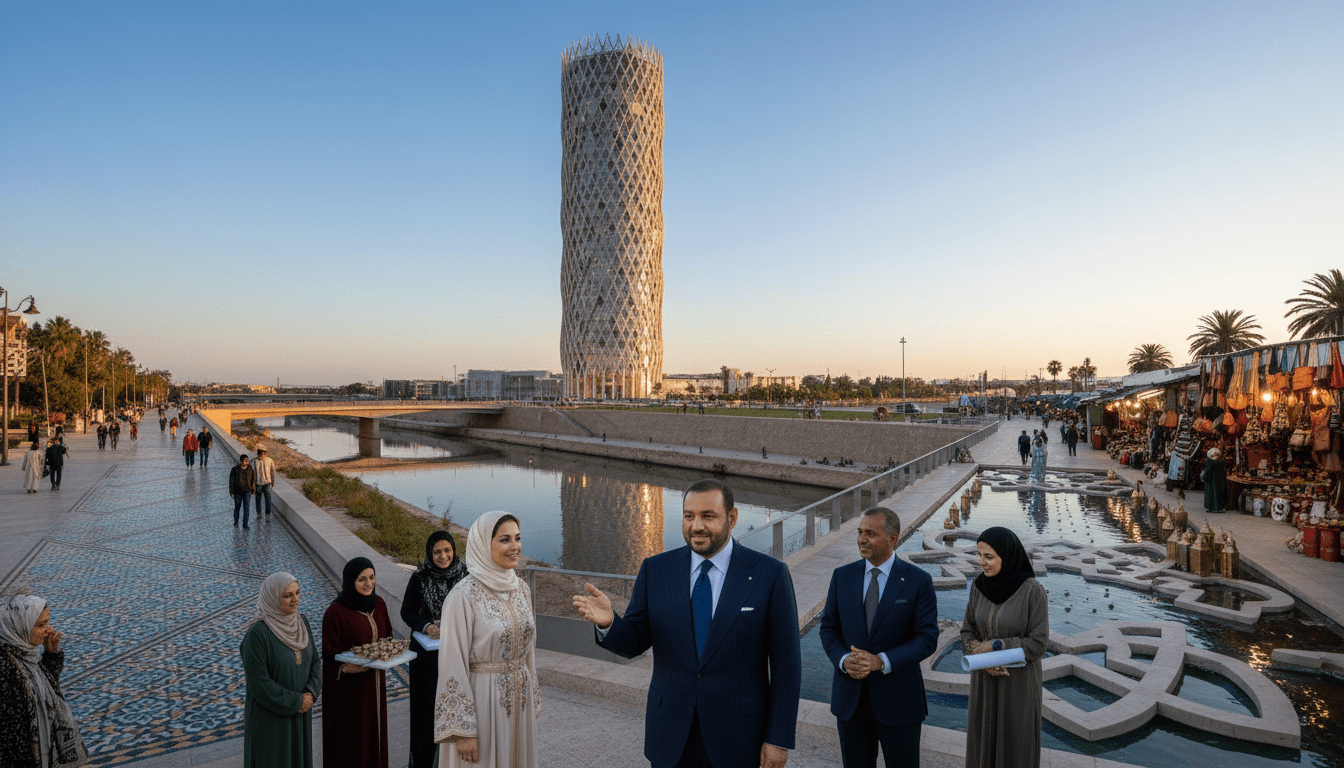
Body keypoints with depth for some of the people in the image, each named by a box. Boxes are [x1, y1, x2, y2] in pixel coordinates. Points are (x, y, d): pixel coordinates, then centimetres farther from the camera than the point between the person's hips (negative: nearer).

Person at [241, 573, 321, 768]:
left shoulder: (301, 622, -5)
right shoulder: (257, 634, -25)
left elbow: (314, 660, 2)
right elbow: (259, 683, -23)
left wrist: (310, 693, -13)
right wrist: (296, 702, -17)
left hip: (299, 710, 6)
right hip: (269, 715, -6)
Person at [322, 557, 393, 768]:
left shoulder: (378, 604, 0)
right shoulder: (336, 612, -18)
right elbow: (331, 656, -15)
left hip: (374, 683, 6)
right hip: (348, 686, -6)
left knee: (374, 731, 17)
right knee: (350, 737, 7)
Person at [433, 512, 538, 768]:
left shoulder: (520, 587, 3)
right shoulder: (464, 595, -18)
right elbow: (453, 665, -17)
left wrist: (533, 698, 15)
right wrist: (462, 730, -15)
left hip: (519, 701, 6)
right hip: (482, 704, -6)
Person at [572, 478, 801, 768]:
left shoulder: (770, 574, -10)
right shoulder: (655, 570, -2)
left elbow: (786, 663, -7)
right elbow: (632, 643, -2)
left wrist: (779, 739, -8)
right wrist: (608, 622, -24)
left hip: (739, 737, -2)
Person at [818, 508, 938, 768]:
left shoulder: (918, 581, -8)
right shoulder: (842, 576, 0)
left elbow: (927, 638, -11)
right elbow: (828, 628, 3)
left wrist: (881, 661, -23)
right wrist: (844, 660, -16)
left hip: (897, 698, -2)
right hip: (850, 697, 3)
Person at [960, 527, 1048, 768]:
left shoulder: (1033, 590, -20)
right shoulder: (980, 586, -7)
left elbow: (1038, 643, -16)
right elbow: (968, 632, -1)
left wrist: (995, 645, -20)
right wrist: (981, 658, -19)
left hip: (1019, 682, -4)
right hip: (986, 680, 4)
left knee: (1015, 746, 9)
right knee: (983, 742, 15)